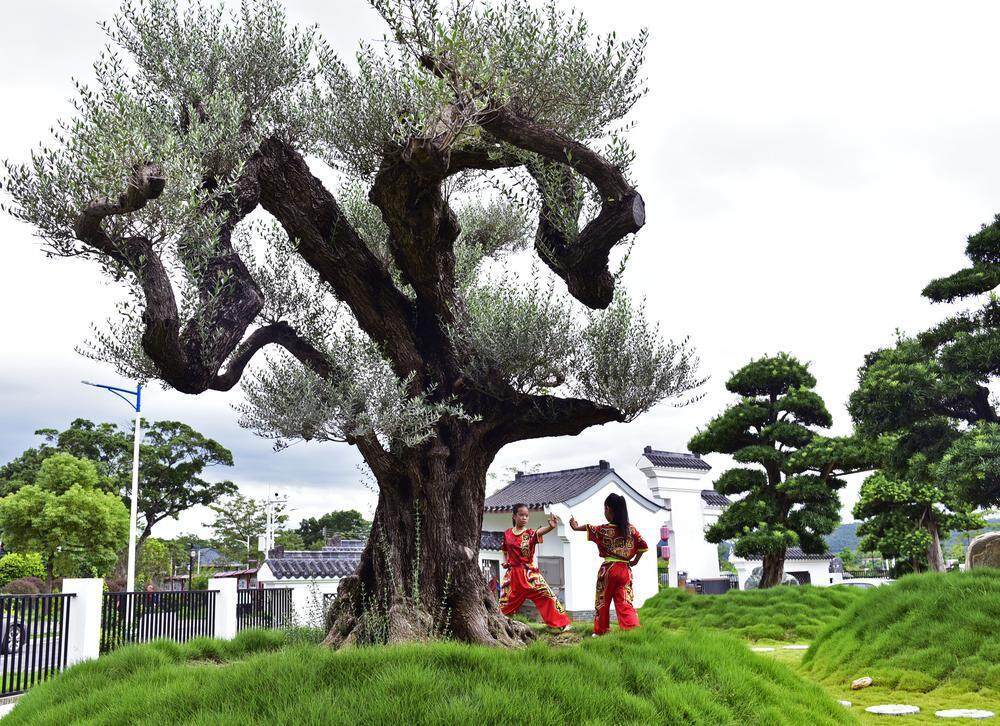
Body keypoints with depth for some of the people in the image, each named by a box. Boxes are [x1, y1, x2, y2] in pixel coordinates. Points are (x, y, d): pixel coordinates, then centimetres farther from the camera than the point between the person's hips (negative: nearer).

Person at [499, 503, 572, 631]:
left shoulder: (530, 534, -5)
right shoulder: (507, 534, 5)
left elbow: (539, 531, -29)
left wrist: (550, 526, -51)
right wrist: (506, 561, 4)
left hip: (529, 573, -2)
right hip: (512, 574, 2)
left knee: (547, 595, -12)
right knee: (505, 601, 9)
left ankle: (562, 623, -6)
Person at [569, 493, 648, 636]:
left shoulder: (604, 530, -7)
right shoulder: (631, 529, 2)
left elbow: (589, 529, 10)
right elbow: (643, 546, 3)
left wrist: (576, 527, 28)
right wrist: (635, 560, 14)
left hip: (608, 569, -3)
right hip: (625, 569, 3)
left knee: (602, 602, 13)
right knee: (624, 602, 1)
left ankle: (600, 632, 23)